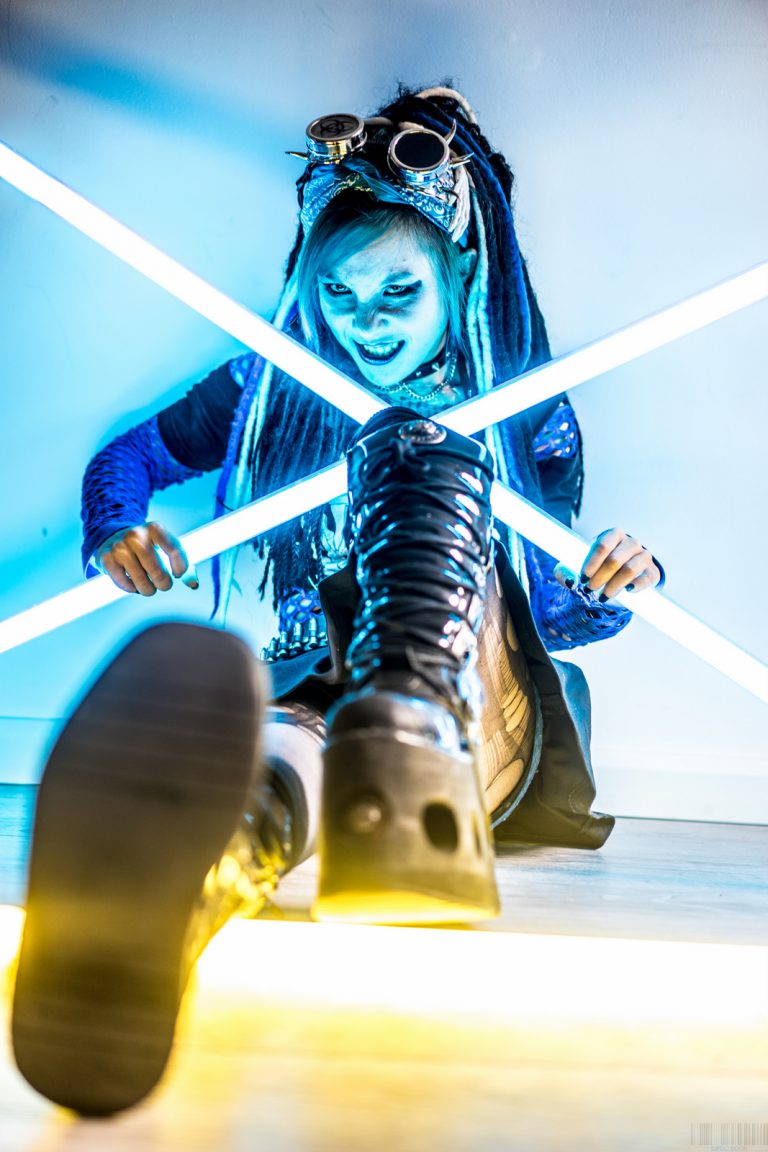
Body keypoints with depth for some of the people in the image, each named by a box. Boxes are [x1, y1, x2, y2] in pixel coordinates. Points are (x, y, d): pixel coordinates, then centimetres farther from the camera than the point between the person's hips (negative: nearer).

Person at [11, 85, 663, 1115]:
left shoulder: (526, 416, 11)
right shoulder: (271, 388, 14)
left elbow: (553, 608, 14)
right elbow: (128, 455, 21)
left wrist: (612, 588, -11)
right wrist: (116, 533, -4)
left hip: (476, 729, 0)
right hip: (305, 698, 1)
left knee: (430, 448, -27)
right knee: (281, 751, -40)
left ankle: (408, 755, -58)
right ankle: (178, 867, -78)